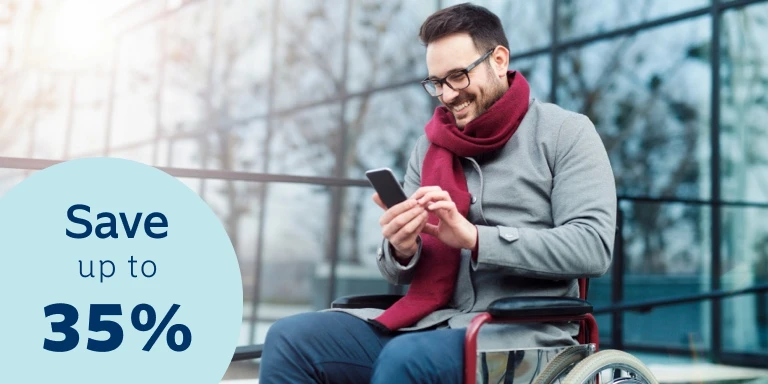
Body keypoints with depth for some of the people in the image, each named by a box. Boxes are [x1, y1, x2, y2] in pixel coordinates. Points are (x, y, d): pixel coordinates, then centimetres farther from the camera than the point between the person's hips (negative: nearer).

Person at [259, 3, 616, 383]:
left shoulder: (565, 132, 1)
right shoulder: (430, 145, 13)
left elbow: (593, 245, -12)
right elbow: (401, 273, 14)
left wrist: (475, 238, -20)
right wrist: (401, 250, -11)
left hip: (522, 330, -4)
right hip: (434, 321, 5)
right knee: (290, 338, -15)